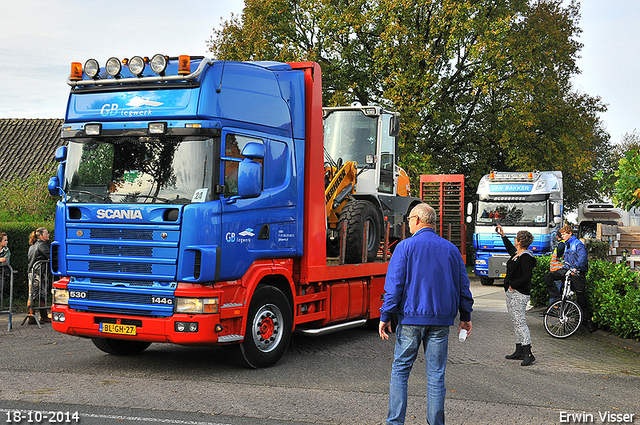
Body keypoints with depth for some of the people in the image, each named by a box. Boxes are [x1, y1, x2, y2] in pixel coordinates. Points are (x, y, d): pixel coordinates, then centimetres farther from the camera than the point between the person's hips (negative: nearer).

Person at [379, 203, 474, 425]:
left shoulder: (405, 247, -4)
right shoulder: (450, 249, 9)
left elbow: (394, 284, -8)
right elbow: (463, 285, 12)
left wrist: (385, 316, -4)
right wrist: (465, 316, 21)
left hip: (411, 317, -3)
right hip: (441, 319, 3)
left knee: (400, 370, 6)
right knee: (436, 374, 7)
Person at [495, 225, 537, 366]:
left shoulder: (526, 257, -16)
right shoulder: (516, 254, 13)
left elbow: (527, 276, -24)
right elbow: (510, 248, 37)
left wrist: (513, 285, -18)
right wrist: (503, 235, 39)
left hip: (519, 294, -10)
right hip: (511, 292, 10)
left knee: (520, 321, -14)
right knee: (515, 321, 13)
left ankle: (528, 354, -15)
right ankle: (519, 351, 19)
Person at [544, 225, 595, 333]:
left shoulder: (578, 244, -8)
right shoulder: (567, 245, 19)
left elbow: (583, 257, -24)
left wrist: (576, 267, -34)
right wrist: (565, 267, 19)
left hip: (577, 272, -7)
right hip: (567, 271, 7)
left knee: (581, 297, -5)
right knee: (548, 277, -14)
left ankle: (588, 320, 7)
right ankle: (555, 296, -5)